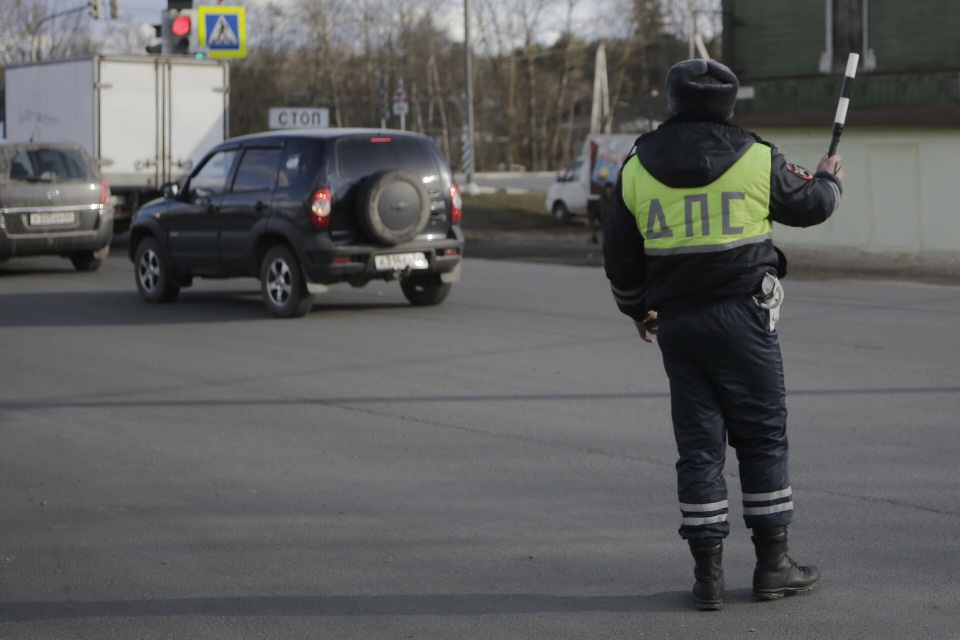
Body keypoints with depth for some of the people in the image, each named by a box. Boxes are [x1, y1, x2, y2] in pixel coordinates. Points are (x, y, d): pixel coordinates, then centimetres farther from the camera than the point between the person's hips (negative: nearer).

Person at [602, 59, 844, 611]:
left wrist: (637, 310, 28)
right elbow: (809, 204, 12)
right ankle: (773, 565, 11)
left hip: (676, 323, 3)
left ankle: (708, 573, 7)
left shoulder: (637, 168, 4)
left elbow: (619, 255, 12)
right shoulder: (756, 160, -4)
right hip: (742, 316, -3)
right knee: (763, 437, 7)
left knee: (699, 445, 7)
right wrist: (830, 180, 35)